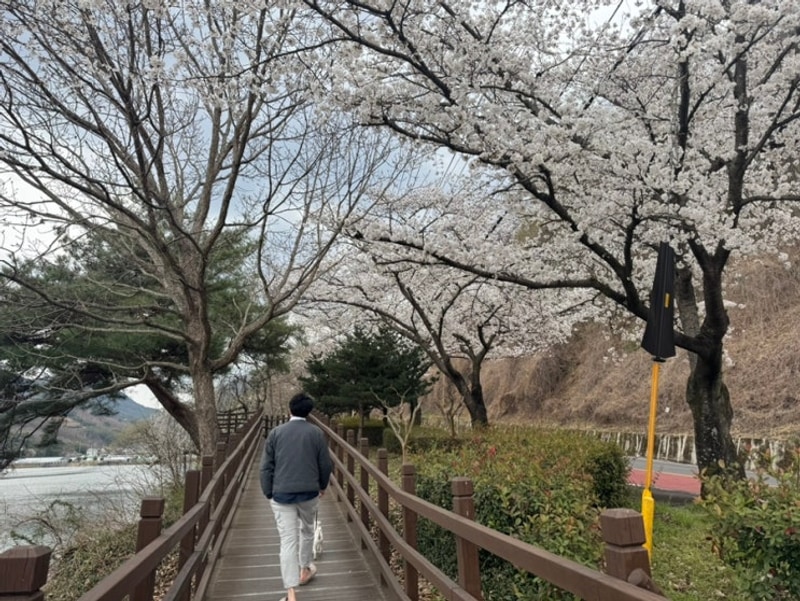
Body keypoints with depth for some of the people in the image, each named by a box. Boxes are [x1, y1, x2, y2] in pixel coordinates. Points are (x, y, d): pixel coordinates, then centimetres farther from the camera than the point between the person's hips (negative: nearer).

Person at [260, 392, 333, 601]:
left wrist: (268, 493, 10)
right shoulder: (316, 433, -2)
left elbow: (266, 466, 0)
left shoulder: (276, 432, -1)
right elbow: (325, 464, 3)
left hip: (282, 494, 0)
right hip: (309, 492, 1)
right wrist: (322, 485, 21)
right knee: (307, 530, 25)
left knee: (288, 540, 0)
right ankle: (305, 570, 41)